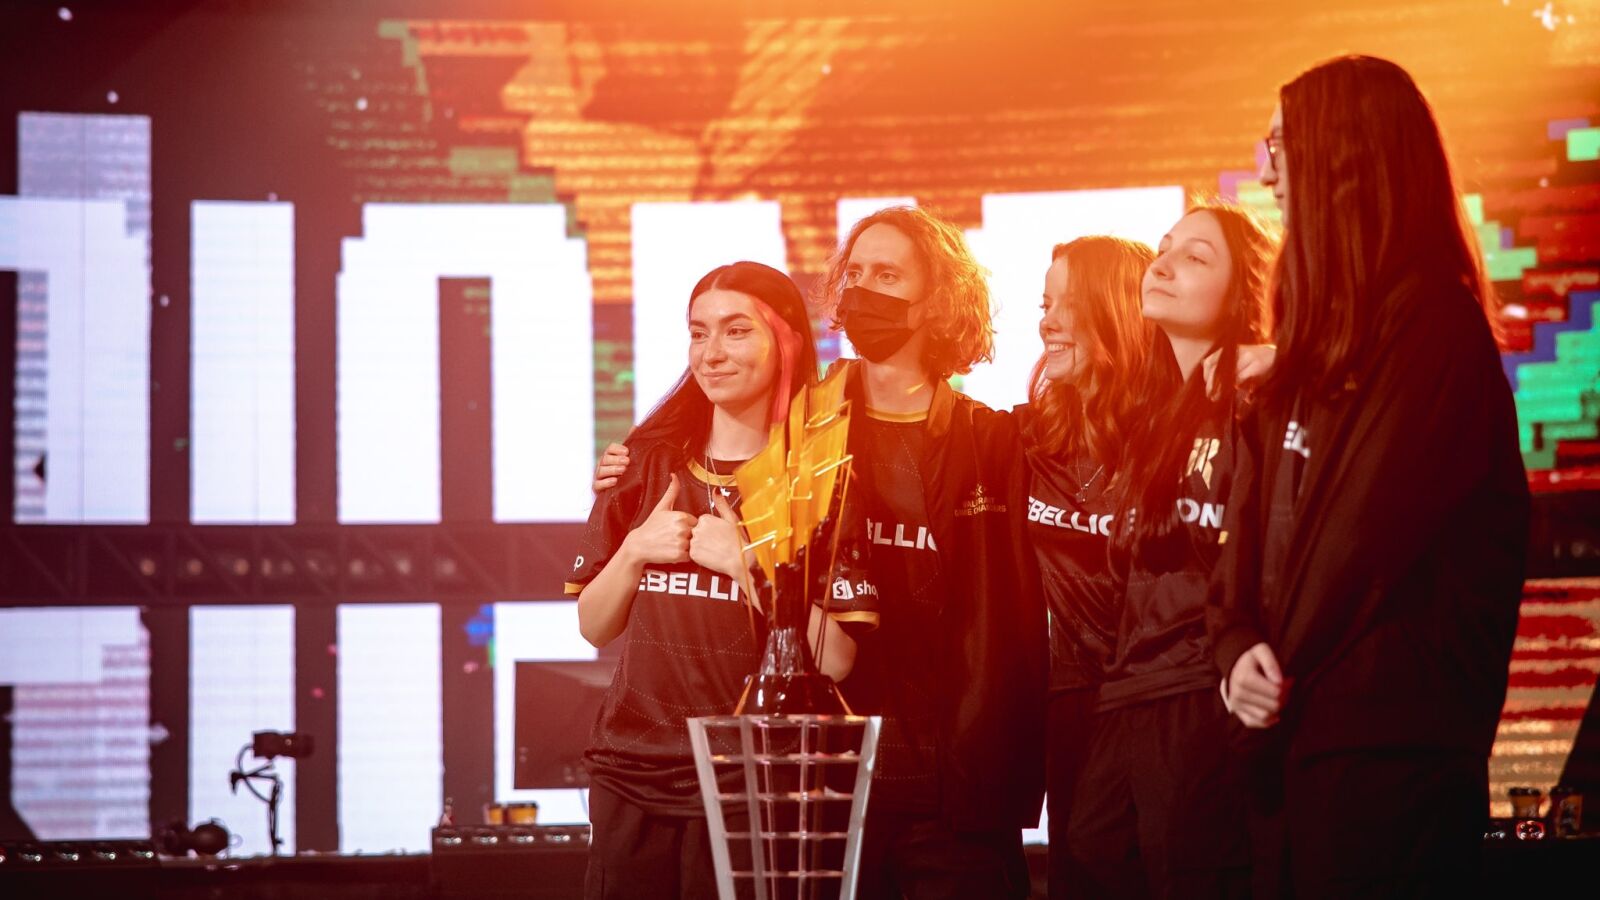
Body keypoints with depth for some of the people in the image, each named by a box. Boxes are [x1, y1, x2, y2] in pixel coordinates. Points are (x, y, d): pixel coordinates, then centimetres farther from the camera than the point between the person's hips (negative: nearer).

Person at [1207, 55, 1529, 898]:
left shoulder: (1431, 323, -11)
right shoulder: (1318, 336, 17)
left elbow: (1369, 525, -16)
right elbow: (1254, 522, 13)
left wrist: (1288, 678, -6)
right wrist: (1240, 647, -4)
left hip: (1389, 742, -8)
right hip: (1303, 735, 8)